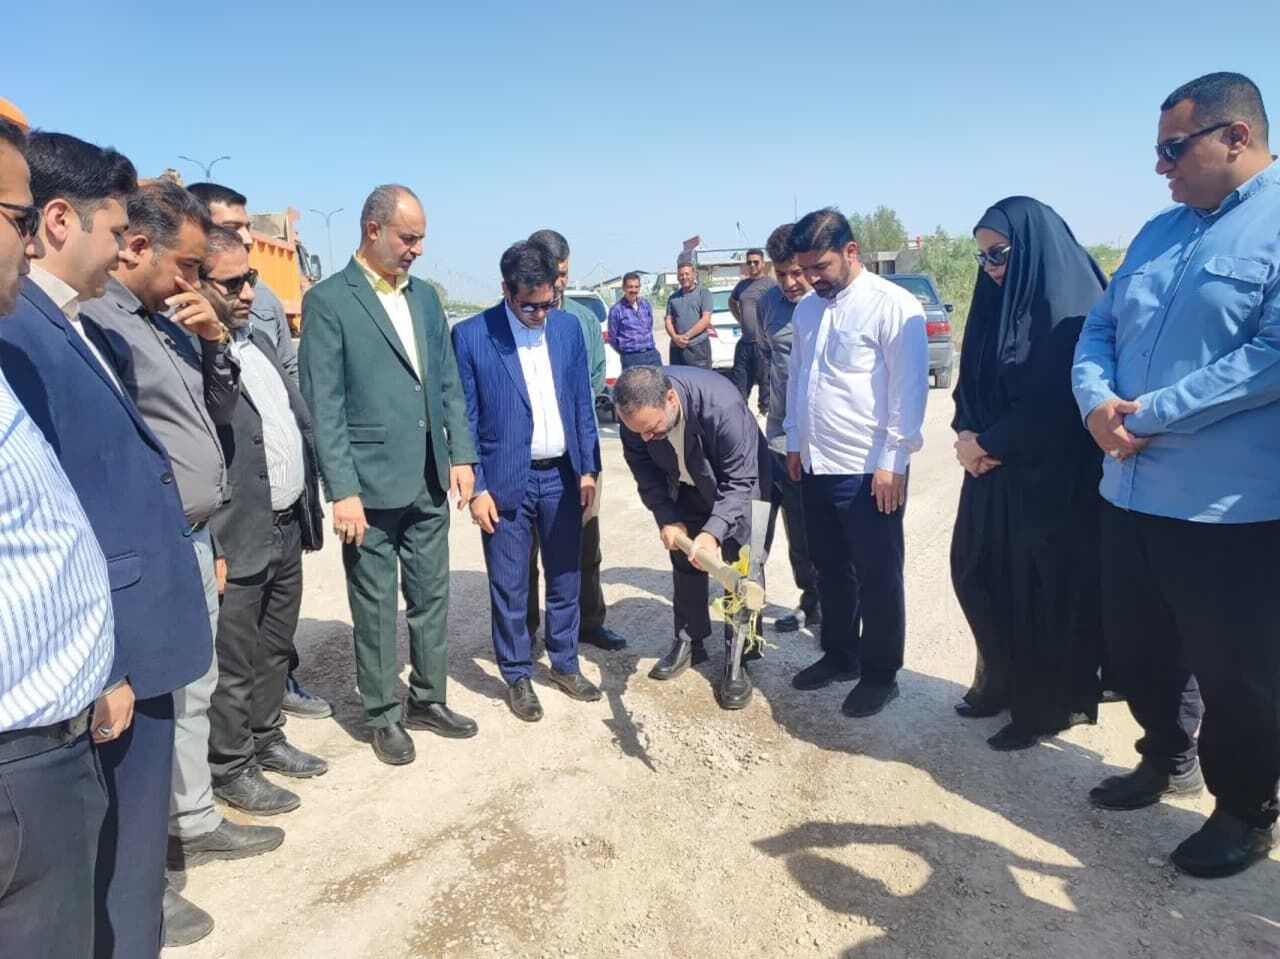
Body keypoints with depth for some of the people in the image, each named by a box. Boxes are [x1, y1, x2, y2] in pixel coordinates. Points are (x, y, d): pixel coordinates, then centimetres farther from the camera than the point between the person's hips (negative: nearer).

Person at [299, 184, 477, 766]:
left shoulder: (425, 296, 11)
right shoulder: (328, 301, -7)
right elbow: (324, 406, -11)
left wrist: (461, 455, 5)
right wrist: (342, 490, -15)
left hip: (429, 480, 6)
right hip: (371, 484, -5)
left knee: (431, 594, 15)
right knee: (375, 606, 8)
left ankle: (428, 699, 31)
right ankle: (383, 715, 24)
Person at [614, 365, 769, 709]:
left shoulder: (722, 404, -42)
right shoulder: (637, 411, -28)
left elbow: (740, 481, -34)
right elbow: (644, 467, -12)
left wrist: (714, 531, -46)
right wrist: (666, 517, -21)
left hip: (739, 485, -4)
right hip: (687, 488, 5)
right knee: (684, 562, 13)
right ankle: (689, 642, 30)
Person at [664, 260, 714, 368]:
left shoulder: (704, 293, 3)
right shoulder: (673, 297, 17)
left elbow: (706, 319, -7)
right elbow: (669, 321, 12)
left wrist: (686, 336, -14)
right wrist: (675, 337, -9)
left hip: (698, 347, -5)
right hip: (677, 348, 5)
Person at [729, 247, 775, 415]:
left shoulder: (770, 284, -10)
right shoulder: (742, 284, 13)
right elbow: (732, 302, 32)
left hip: (763, 342, -7)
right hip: (744, 341, 7)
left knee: (764, 380, 0)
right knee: (739, 379, 13)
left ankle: (765, 410, 9)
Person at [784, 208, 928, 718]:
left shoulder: (892, 305, -11)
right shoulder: (806, 309, 11)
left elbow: (908, 389, -13)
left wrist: (892, 461, -15)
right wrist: (795, 442, 16)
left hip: (868, 470, -7)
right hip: (815, 466, 7)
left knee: (877, 577, 5)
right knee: (830, 570, 17)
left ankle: (880, 674, 20)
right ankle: (838, 655, 34)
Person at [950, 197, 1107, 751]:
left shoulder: (1070, 307, -16)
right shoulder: (999, 301, 10)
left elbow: (1054, 403, -21)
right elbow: (972, 383, 11)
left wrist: (985, 445, -13)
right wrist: (967, 435, -7)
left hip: (1052, 478, -8)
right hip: (994, 469, 8)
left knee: (1042, 589, 3)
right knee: (978, 575, 12)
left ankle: (1047, 708, 21)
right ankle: (1001, 682, 32)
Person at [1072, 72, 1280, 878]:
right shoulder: (1160, 232, 13)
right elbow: (1101, 329, 11)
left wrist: (1152, 414, -21)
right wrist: (1097, 401, -9)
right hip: (1133, 492, 7)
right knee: (1136, 650, 20)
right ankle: (1168, 759, 44)